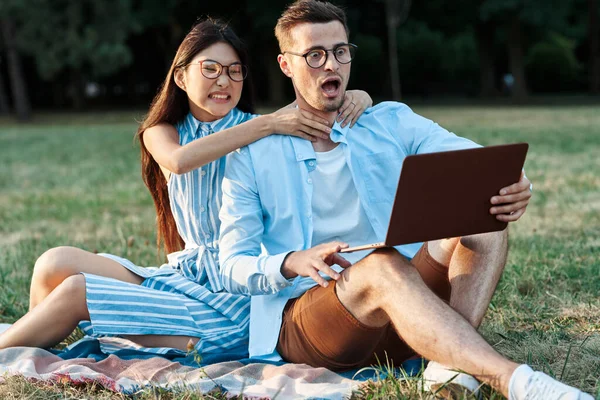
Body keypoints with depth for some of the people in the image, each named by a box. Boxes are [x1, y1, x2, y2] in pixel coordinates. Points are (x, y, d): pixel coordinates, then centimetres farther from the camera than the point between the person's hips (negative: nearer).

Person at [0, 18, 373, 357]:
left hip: (231, 301, -4)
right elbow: (179, 160, -18)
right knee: (58, 263, -11)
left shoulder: (259, 128, -2)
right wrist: (268, 125, -25)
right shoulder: (162, 132, 6)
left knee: (74, 291, -14)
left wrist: (357, 98, -27)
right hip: (186, 273, 4)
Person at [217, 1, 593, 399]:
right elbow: (235, 268, 2)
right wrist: (292, 263, -20)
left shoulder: (392, 123, 14)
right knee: (383, 265, -36)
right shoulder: (253, 156, 8)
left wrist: (510, 188, -28)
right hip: (301, 315, -3)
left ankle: (454, 363, -39)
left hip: (398, 312, 4)